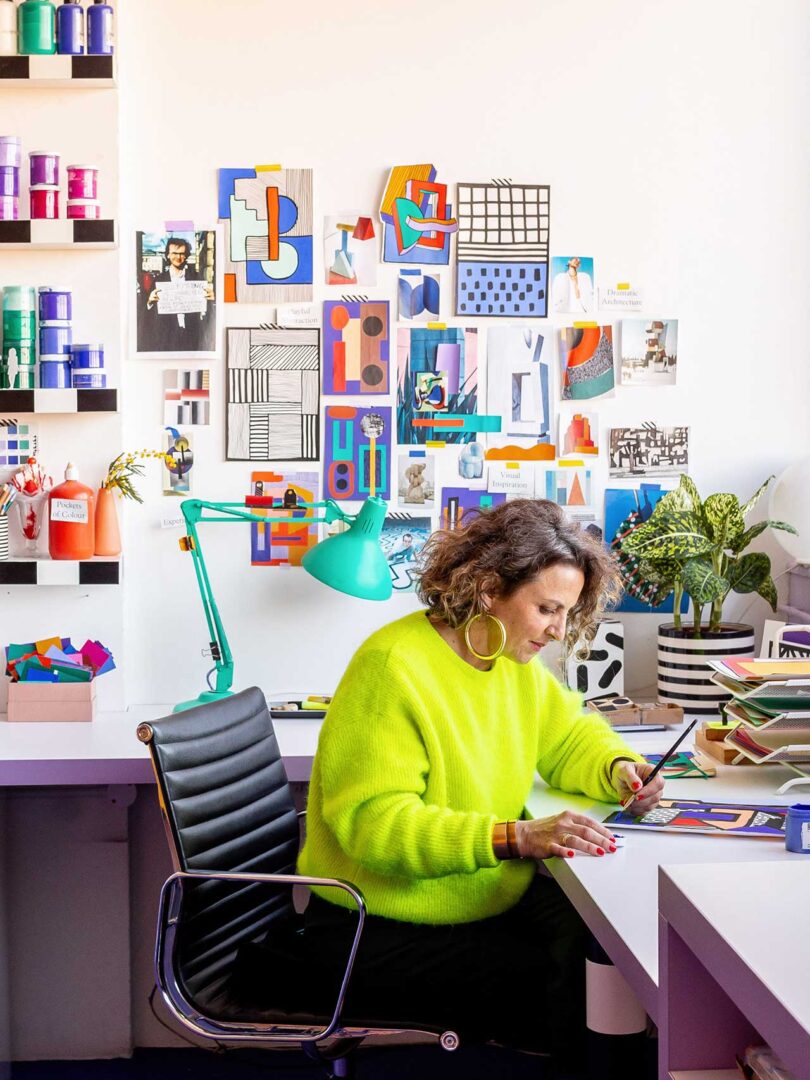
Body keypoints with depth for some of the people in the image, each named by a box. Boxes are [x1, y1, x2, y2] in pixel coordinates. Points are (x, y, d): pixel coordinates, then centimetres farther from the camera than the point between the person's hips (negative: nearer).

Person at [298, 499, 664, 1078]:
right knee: (564, 992, -22)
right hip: (385, 932, -8)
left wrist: (616, 767, -6)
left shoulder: (514, 661, 3)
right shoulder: (393, 666, -22)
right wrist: (516, 836, -34)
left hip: (495, 898, 8)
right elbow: (373, 821, -26)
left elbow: (570, 735, 18)